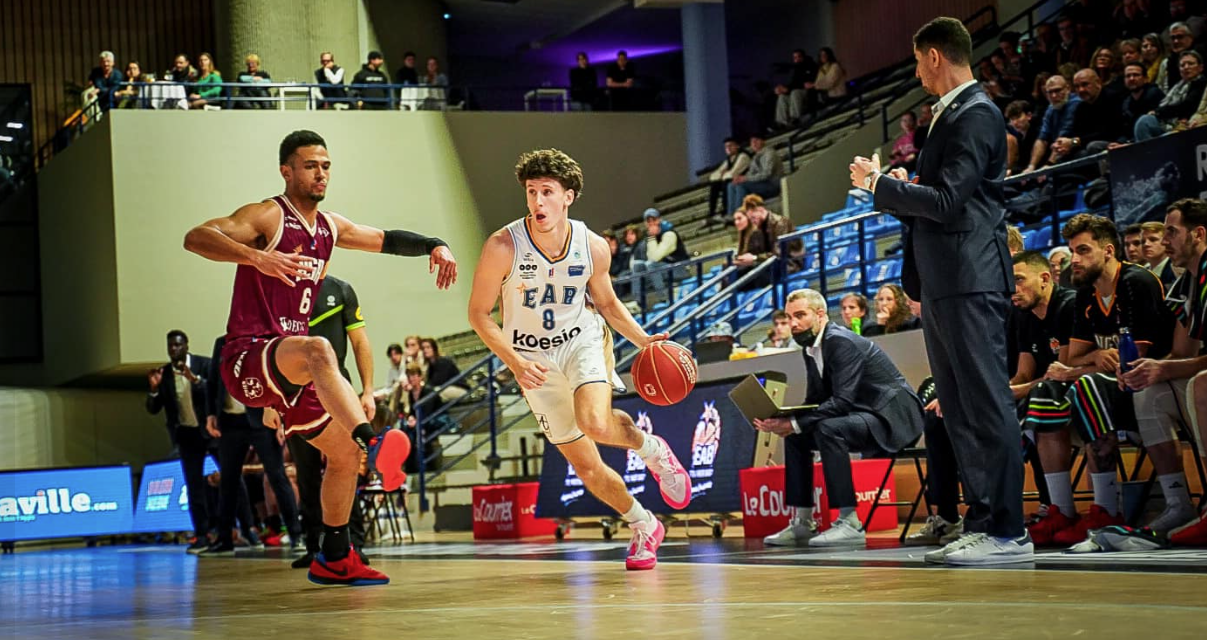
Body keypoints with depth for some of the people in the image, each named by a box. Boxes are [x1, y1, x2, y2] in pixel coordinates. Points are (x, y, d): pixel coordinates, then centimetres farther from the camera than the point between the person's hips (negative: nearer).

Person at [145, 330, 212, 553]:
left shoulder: (204, 365, -6)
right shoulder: (163, 374, 0)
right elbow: (153, 409, 1)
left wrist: (195, 379, -32)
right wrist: (154, 388, -18)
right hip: (186, 433, 2)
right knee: (194, 485, 1)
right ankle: (201, 535, 3)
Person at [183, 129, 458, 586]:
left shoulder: (330, 227, 15)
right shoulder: (268, 216, -9)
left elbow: (385, 240, 29)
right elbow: (196, 238, -23)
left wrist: (433, 246, 10)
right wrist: (257, 257, -39)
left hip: (289, 368, 9)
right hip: (248, 358, -9)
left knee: (345, 453, 13)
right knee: (318, 349, -39)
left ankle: (334, 560, 25)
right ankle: (374, 444, -54)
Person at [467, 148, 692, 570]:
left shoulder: (593, 247, -13)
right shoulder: (503, 247, -21)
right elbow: (478, 314, -11)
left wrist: (644, 341, -7)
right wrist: (514, 362, -22)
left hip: (582, 341, 0)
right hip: (533, 359, 0)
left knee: (595, 423, -32)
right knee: (586, 467, 2)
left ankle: (651, 449, 1)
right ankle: (644, 527, 27)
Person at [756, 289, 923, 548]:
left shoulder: (842, 342, -20)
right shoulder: (812, 348, 9)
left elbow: (842, 401, -28)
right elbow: (814, 401, 10)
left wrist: (794, 424, -28)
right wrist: (785, 422, -10)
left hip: (893, 415, -10)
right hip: (863, 416, 10)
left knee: (828, 428, -32)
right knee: (795, 436, 6)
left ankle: (850, 523, -30)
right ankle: (803, 524, 6)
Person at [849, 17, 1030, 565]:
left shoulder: (976, 115, -11)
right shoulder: (951, 114, 20)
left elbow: (947, 200, -18)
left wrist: (880, 183, -9)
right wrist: (899, 189, 13)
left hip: (970, 281, -11)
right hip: (942, 283, 11)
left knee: (986, 405, -9)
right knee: (960, 410, 10)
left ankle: (1007, 531, -8)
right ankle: (981, 522, 13)